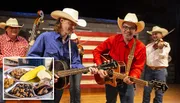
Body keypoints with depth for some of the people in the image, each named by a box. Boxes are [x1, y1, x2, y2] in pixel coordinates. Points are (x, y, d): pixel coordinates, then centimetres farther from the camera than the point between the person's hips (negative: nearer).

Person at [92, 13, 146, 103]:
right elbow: (97, 51, -4)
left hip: (127, 82, -1)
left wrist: (132, 78, -36)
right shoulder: (112, 40, -11)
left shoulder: (140, 47, -15)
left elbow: (138, 67, -16)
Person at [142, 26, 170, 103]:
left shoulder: (165, 45, -1)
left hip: (160, 70, -3)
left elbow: (163, 55, -18)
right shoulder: (149, 45, 12)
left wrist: (160, 48, -35)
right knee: (146, 91, 8)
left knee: (159, 93, 2)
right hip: (148, 70, 4)